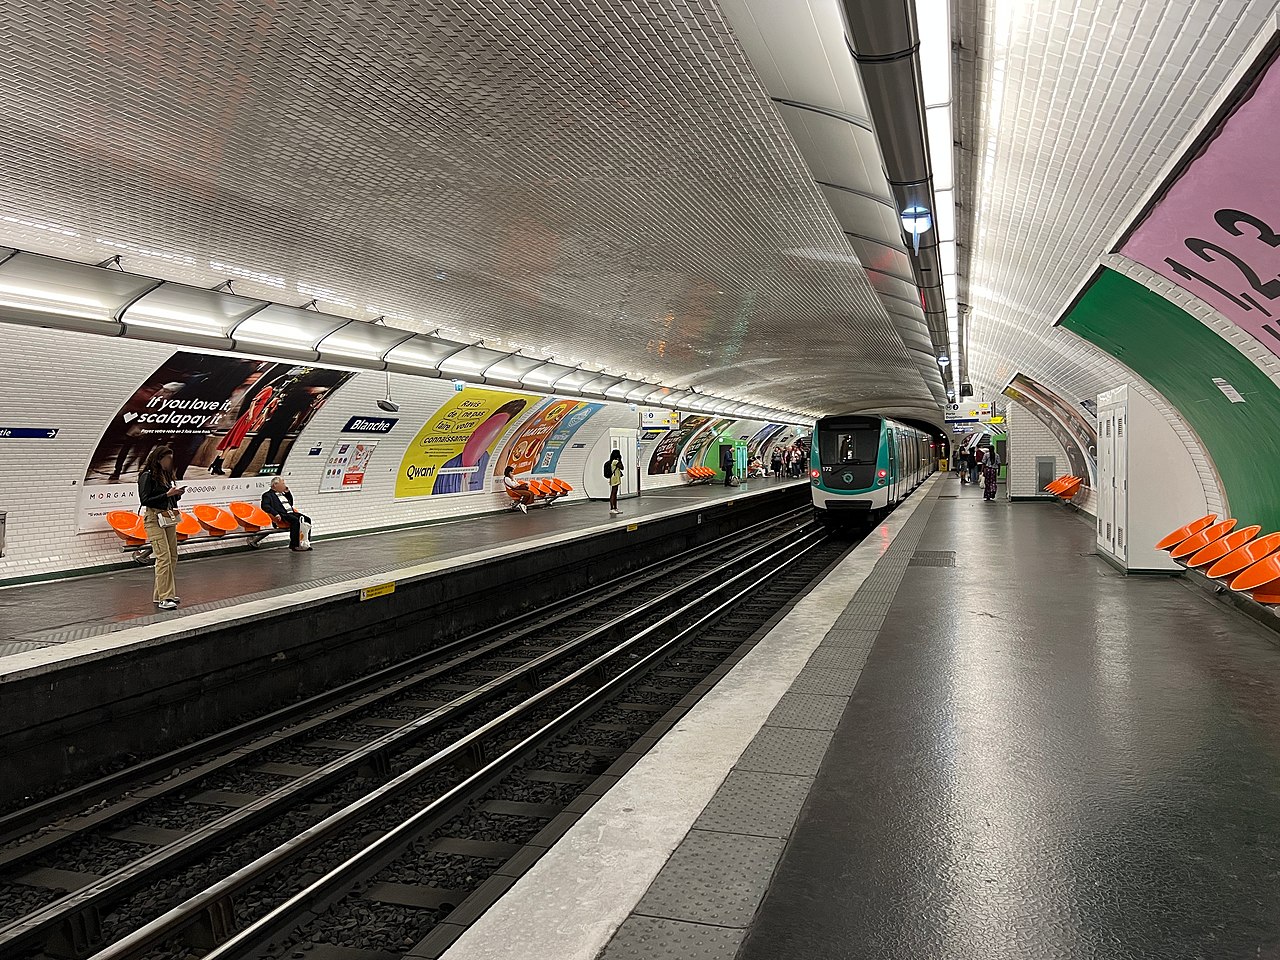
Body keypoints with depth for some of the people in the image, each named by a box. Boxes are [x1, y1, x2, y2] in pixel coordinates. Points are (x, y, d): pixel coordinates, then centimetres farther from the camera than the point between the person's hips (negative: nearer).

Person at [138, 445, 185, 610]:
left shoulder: (166, 475, 16)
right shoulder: (147, 476, -8)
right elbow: (145, 500, -14)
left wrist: (177, 494, 1)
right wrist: (167, 494, -17)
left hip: (169, 519, 9)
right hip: (154, 519, -9)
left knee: (172, 557, 7)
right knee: (164, 557, -13)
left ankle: (159, 594, 15)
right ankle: (165, 598, -12)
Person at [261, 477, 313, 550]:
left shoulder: (283, 494, 28)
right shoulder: (268, 495, 4)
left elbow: (291, 503, 35)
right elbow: (265, 506, -11)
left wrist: (288, 492, 22)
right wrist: (276, 514, -24)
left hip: (292, 513, 8)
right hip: (283, 515, -8)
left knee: (307, 519, -14)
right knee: (295, 520, -34)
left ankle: (306, 543, -17)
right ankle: (294, 545, -30)